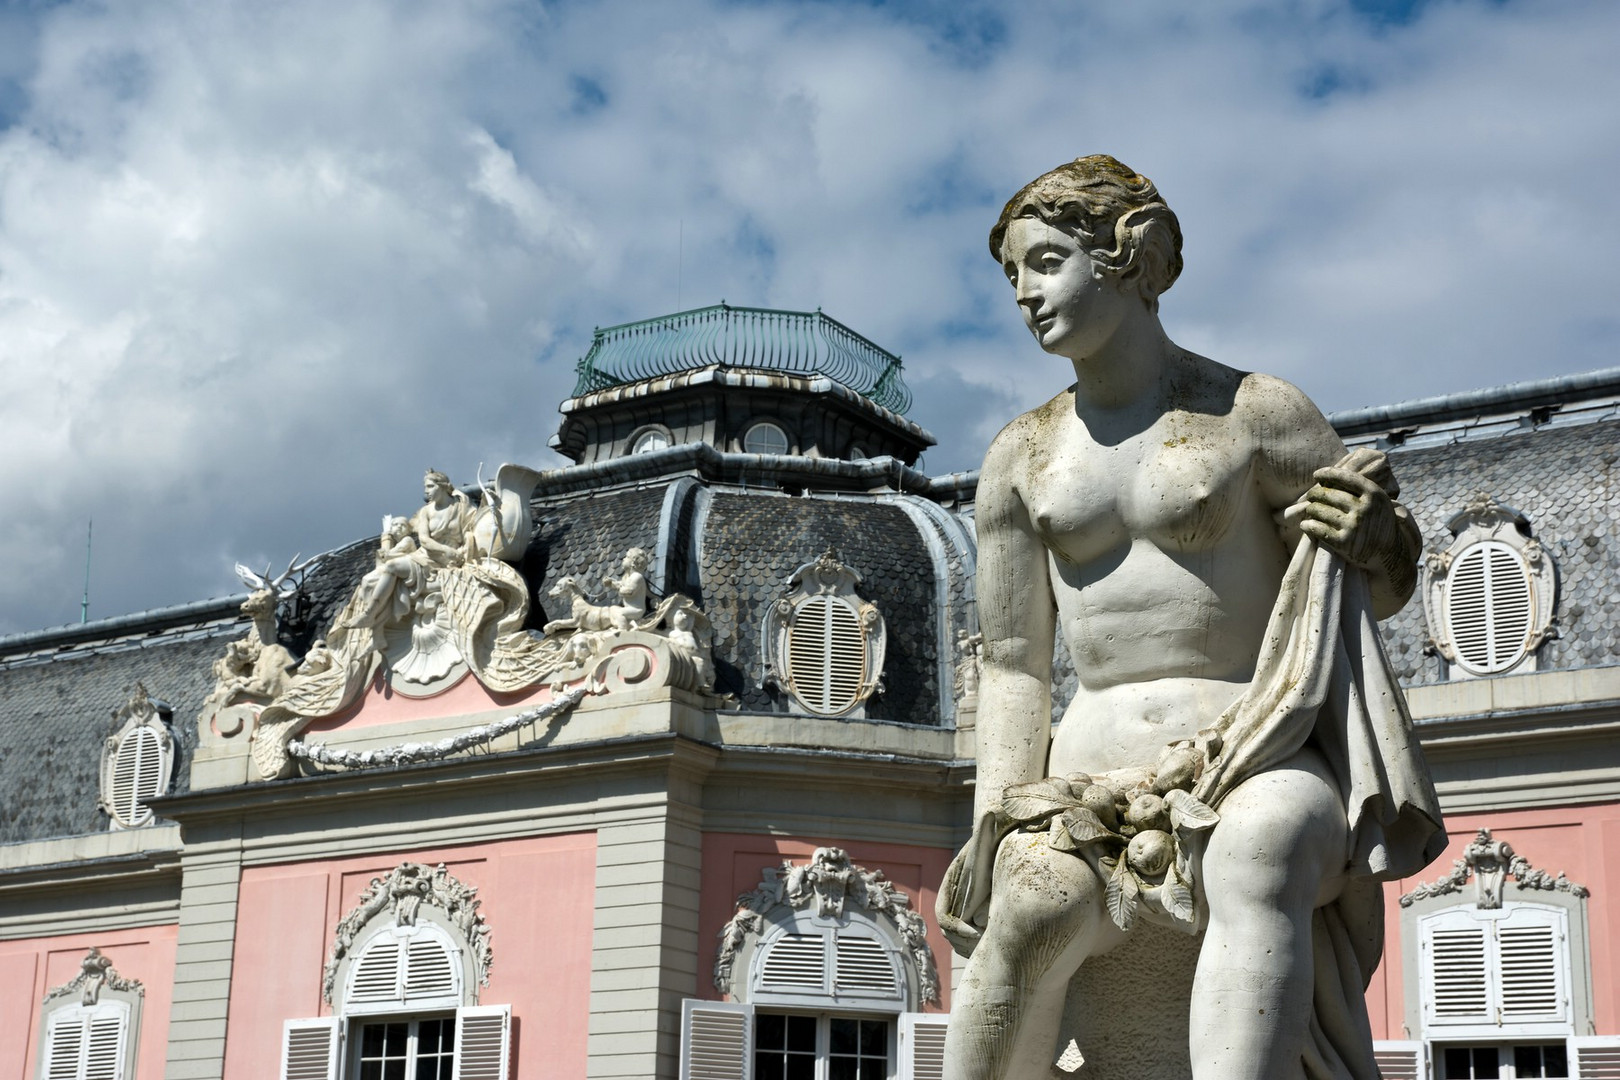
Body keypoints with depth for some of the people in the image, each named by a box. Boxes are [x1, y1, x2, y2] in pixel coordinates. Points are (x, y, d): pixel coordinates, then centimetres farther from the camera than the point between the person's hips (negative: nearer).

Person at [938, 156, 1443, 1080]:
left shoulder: (1258, 414, 4)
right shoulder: (1022, 458, 15)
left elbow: (1385, 586, 12)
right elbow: (1013, 664, 14)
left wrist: (1371, 538, -13)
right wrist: (999, 825, 1)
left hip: (1262, 760, -2)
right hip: (1096, 772, 3)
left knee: (1256, 861, -39)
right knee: (1037, 903, -32)